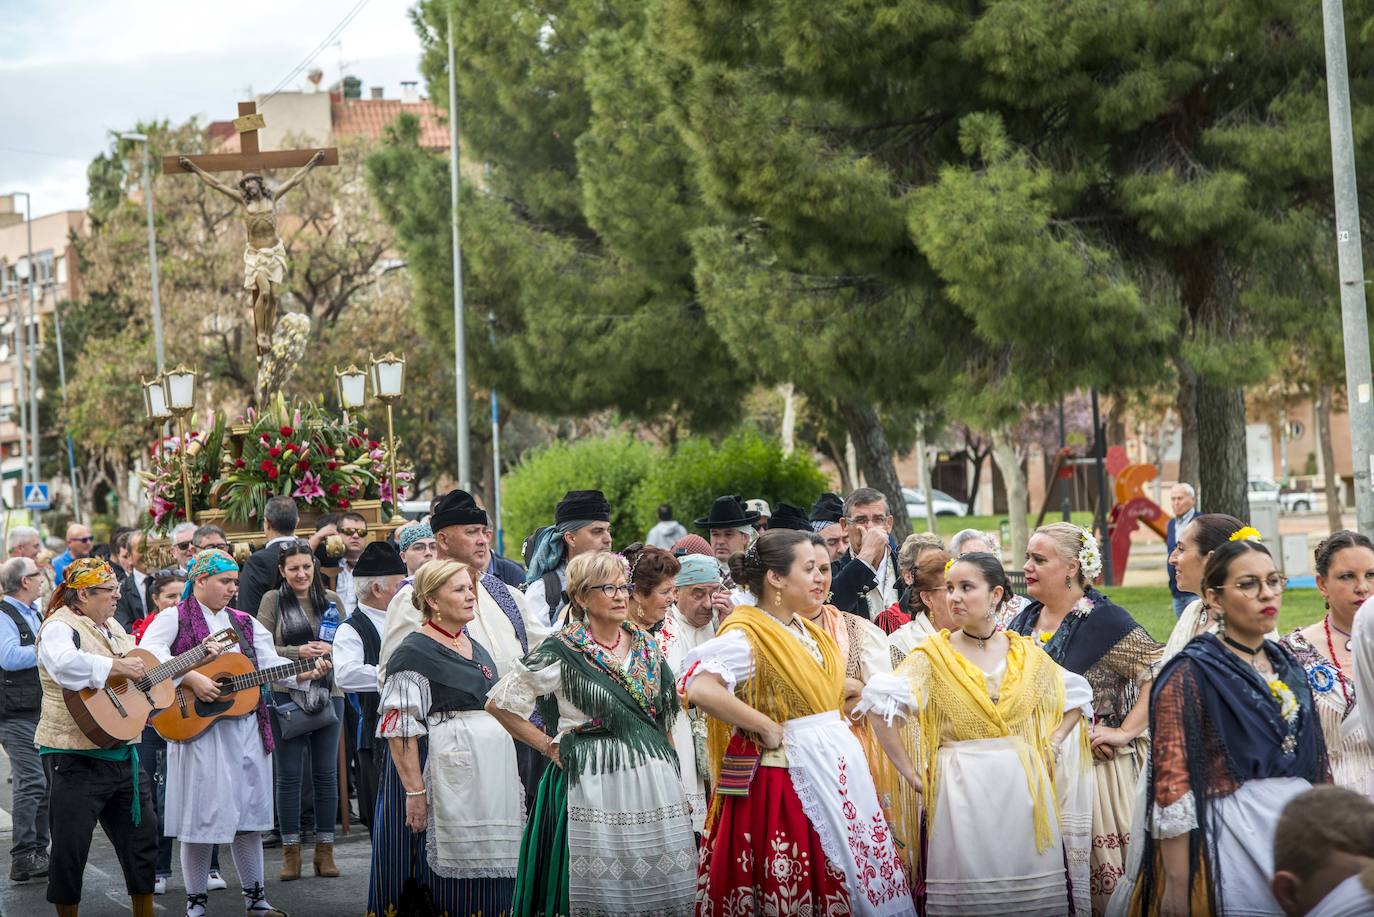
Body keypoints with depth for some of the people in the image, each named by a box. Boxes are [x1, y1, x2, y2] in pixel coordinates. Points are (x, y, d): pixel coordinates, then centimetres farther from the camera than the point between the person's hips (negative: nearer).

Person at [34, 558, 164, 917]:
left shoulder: (111, 625, 14)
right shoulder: (60, 627, -14)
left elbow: (141, 662, 27)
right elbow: (64, 663, -37)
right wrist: (117, 667, -31)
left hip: (122, 752, 9)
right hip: (76, 756, -9)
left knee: (143, 838, 15)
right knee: (71, 848, -2)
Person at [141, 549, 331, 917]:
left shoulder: (245, 623, 15)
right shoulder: (175, 617, -2)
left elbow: (271, 663, 7)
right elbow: (150, 652, -19)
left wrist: (307, 673, -10)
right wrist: (192, 679, -25)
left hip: (246, 727, 5)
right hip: (198, 729, -5)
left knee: (249, 811, 10)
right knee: (202, 815, -2)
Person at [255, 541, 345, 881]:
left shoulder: (331, 600, 9)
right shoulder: (273, 600, 2)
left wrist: (330, 650, -10)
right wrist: (298, 652, -16)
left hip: (328, 692, 2)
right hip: (286, 694, -2)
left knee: (326, 773, 5)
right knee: (289, 774, 1)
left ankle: (325, 850, 13)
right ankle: (290, 851, 9)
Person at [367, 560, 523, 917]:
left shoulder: (477, 648, 16)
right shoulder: (414, 652, -8)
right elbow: (400, 728, -15)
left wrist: (509, 778, 19)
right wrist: (414, 791, -23)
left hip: (489, 776, 7)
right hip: (444, 776, -7)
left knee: (488, 874, 7)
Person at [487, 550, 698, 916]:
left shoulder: (647, 646, 11)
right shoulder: (562, 652, -5)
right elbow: (498, 704, -1)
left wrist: (676, 786, 14)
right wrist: (549, 747, -2)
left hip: (653, 782, 5)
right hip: (593, 786, -5)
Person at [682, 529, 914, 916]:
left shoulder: (808, 631, 12)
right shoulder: (746, 636, -14)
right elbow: (699, 688, -30)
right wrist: (767, 728, -23)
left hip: (836, 771, 8)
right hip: (789, 778, -8)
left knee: (848, 879, 9)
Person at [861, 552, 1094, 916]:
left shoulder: (1027, 653, 6)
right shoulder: (934, 654, -4)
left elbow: (1077, 696, 20)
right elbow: (879, 706, -14)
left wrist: (1052, 746, 8)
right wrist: (912, 774, -14)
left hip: (1024, 788, 3)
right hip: (962, 788, -3)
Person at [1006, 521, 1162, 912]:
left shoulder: (1104, 620, -10)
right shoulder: (1024, 621, 11)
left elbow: (1159, 674, -16)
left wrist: (1125, 732, -17)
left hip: (1093, 766, -6)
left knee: (1094, 866, -4)